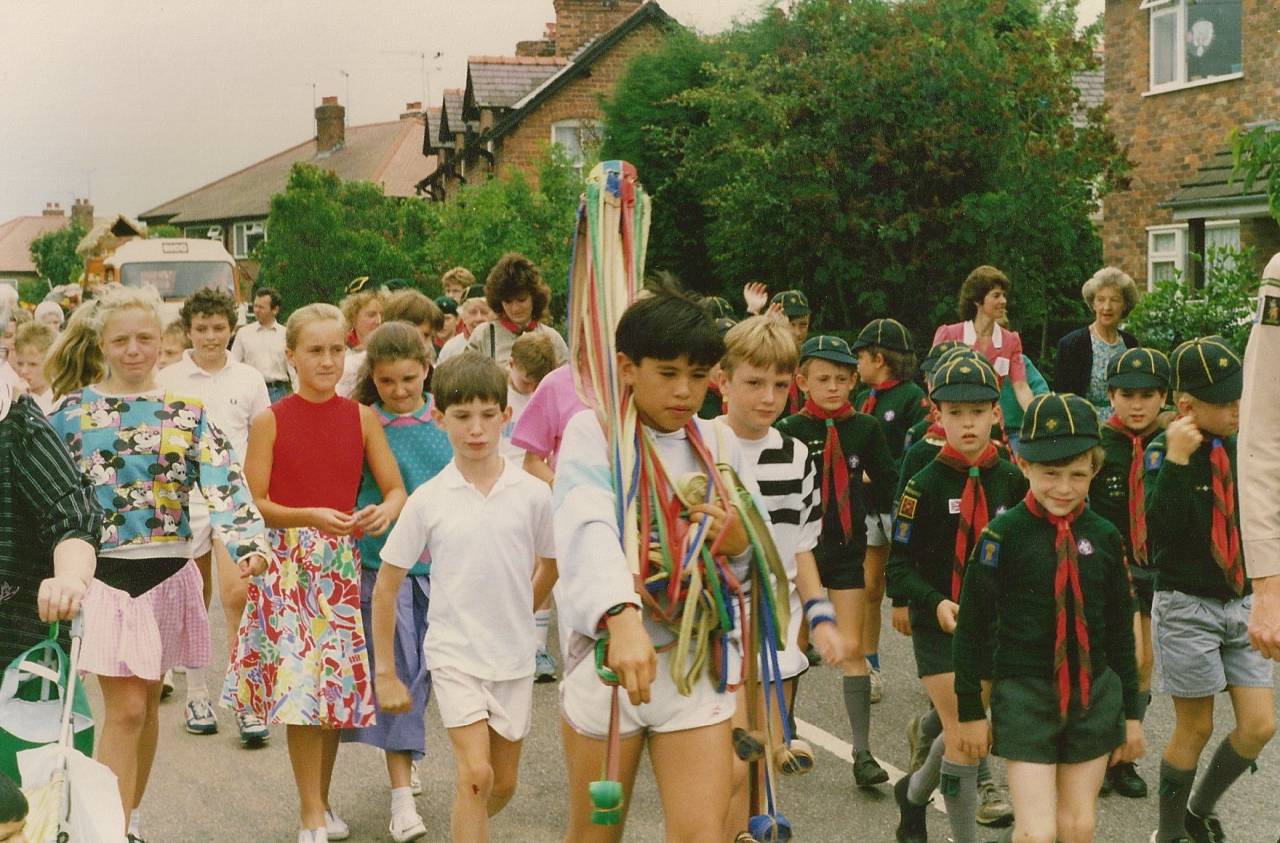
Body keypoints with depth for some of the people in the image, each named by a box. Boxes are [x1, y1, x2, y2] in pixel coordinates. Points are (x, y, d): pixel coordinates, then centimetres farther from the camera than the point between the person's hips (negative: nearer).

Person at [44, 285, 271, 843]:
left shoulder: (185, 411, 2)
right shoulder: (72, 412, 0)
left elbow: (222, 480, -10)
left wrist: (248, 541, -27)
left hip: (169, 572, 2)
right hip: (103, 572, -2)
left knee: (147, 701, 14)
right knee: (125, 708, -8)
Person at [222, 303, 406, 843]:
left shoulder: (362, 418, 3)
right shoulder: (270, 421, -3)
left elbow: (396, 489, 4)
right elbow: (254, 504, -4)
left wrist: (385, 511, -18)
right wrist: (312, 516, -19)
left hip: (343, 562, 3)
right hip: (287, 564, -2)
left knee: (337, 685, 7)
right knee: (300, 682, -6)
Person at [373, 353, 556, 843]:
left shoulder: (532, 493, -7)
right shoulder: (427, 500, -9)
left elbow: (550, 565, 12)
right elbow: (386, 587, -2)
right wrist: (384, 673, -1)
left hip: (514, 655, 3)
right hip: (454, 653, -2)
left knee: (503, 784, 14)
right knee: (476, 774, -16)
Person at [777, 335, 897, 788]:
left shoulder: (865, 429, -2)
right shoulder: (789, 431, -7)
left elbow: (886, 488, 7)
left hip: (847, 550, 1)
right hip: (799, 547, -1)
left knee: (852, 649, -1)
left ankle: (862, 753, 3)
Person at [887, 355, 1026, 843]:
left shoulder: (1012, 481, -1)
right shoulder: (925, 484, -10)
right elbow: (899, 562, -9)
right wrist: (936, 603, -23)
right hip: (938, 624, -4)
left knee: (962, 731, 16)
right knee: (965, 737, -7)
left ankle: (914, 791, 44)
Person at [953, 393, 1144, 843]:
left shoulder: (1104, 537, 0)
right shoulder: (1003, 535, -10)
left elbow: (1121, 629, 9)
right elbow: (972, 626, -5)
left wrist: (1131, 710, 13)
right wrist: (970, 709, -2)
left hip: (1094, 694, 4)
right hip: (1024, 693, -3)